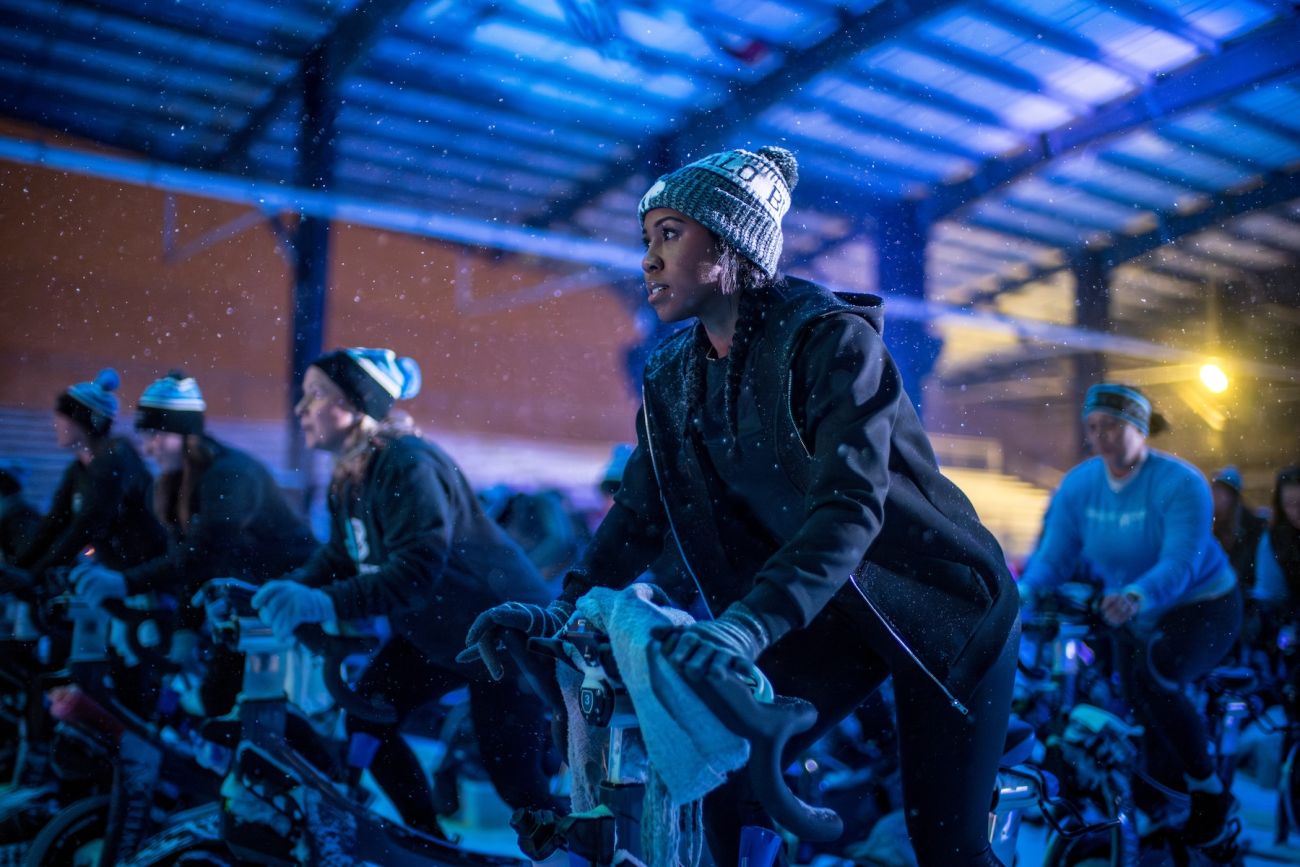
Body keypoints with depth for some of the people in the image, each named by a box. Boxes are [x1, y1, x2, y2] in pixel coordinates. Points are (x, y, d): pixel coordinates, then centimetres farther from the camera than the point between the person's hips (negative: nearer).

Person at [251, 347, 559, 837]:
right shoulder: (348, 476, 5)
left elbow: (417, 568, -35)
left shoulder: (407, 464, -26)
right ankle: (429, 839, 22)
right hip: (432, 633, 9)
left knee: (516, 779, -4)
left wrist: (327, 602, -43)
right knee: (365, 720, 5)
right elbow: (339, 557, 7)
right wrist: (287, 590, -10)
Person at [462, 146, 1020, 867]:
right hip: (826, 613, 5)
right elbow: (641, 511, -4)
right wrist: (566, 606, -18)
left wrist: (749, 623, -45)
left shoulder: (833, 339, -22)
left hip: (939, 603, -5)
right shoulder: (671, 378, -2)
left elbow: (848, 505, -33)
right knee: (721, 771, -6)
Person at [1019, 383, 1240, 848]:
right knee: (1144, 715, 13)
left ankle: (1209, 790, -10)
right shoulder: (1078, 484, -11)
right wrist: (1023, 591, -33)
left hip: (1202, 606, -6)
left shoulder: (1180, 483, -25)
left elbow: (1181, 562, -35)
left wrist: (1136, 596, -55)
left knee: (1152, 675, -32)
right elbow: (1054, 554, -13)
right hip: (1137, 617, 6)